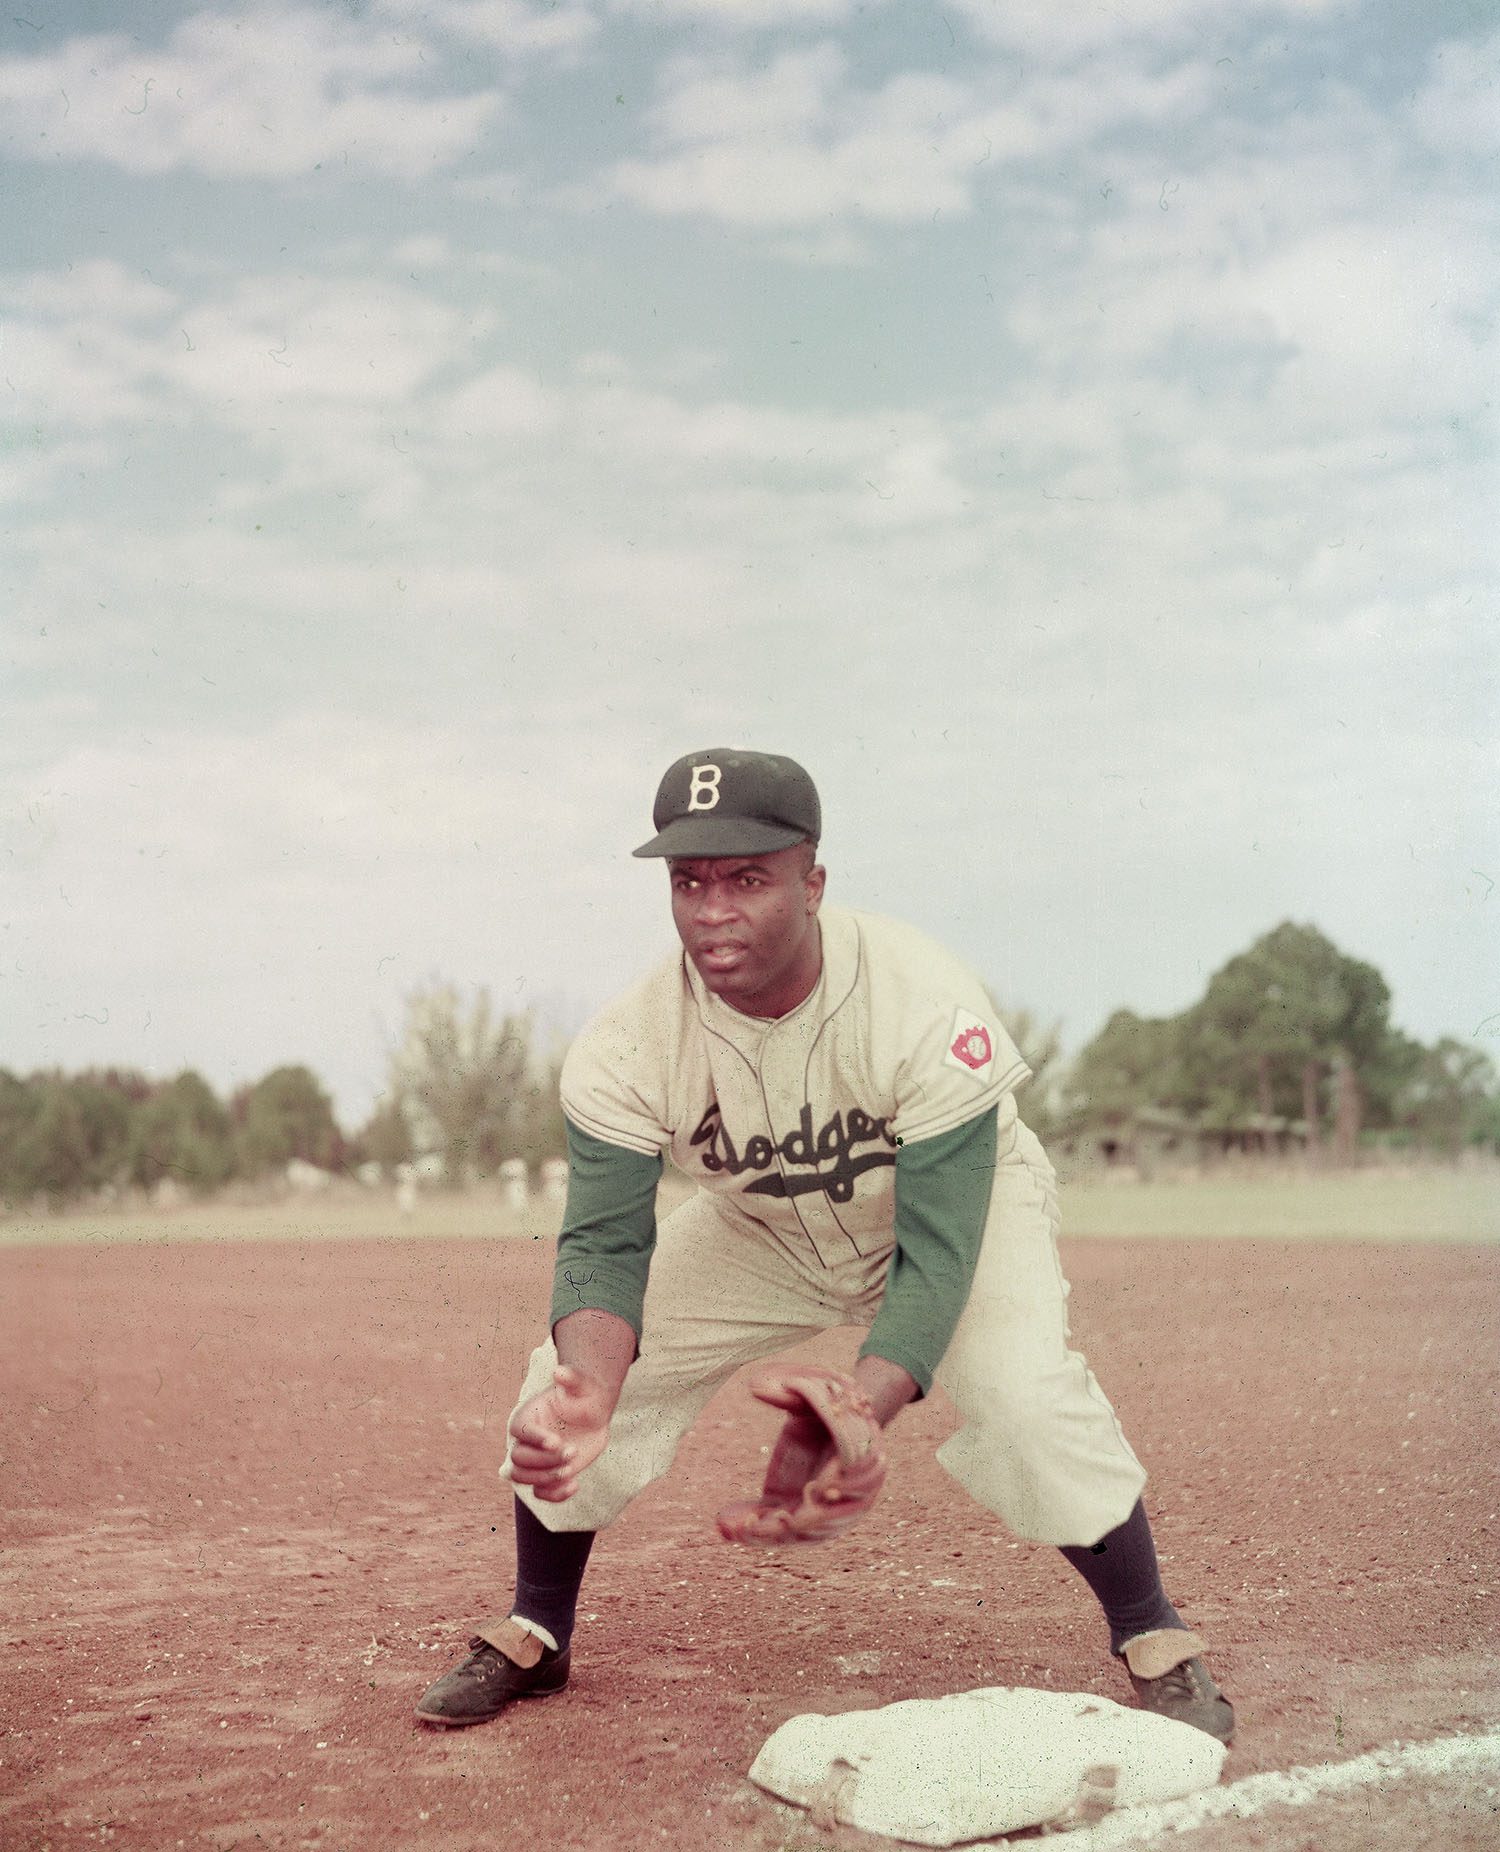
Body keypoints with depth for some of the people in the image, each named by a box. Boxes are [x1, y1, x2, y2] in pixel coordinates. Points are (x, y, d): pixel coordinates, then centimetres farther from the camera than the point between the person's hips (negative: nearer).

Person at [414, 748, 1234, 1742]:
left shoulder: (927, 1006, -37)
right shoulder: (628, 1044, -27)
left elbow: (939, 1255, -37)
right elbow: (604, 1241, -27)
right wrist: (587, 1391, -50)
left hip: (958, 1204, -3)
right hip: (761, 1233, 3)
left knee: (1026, 1390, -29)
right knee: (570, 1377, -8)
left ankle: (1156, 1640, -5)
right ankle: (532, 1637, 16)